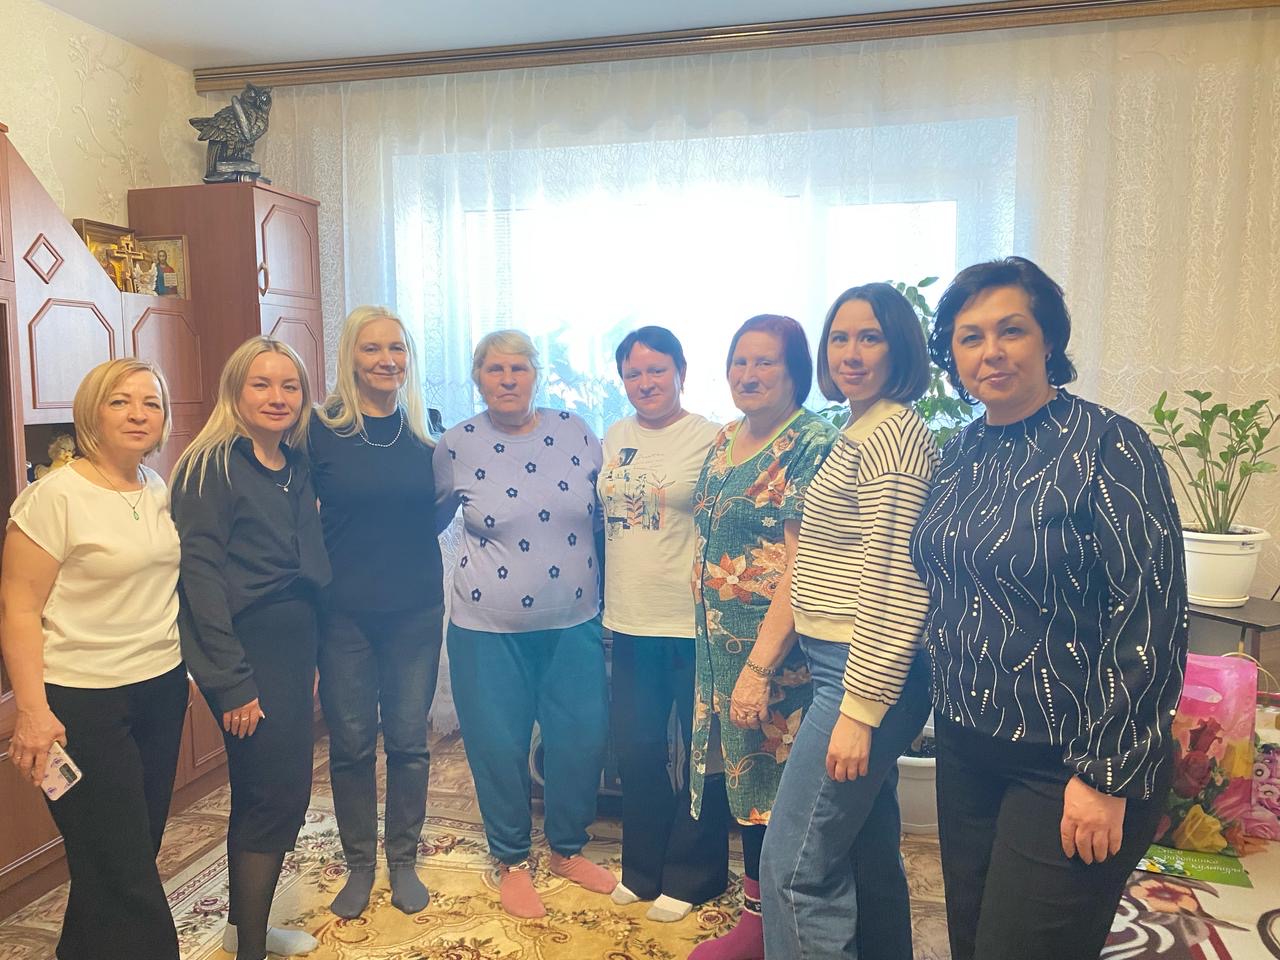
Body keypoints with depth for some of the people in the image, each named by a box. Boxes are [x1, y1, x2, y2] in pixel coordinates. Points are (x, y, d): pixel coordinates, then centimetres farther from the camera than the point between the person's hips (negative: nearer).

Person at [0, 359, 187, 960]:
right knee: (116, 861, 0)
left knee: (144, 842, 15)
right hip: (84, 701, -6)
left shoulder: (160, 491, 7)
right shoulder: (55, 496, -13)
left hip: (162, 686, 7)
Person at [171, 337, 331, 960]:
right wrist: (231, 681, -18)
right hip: (246, 649, -7)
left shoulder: (295, 467, 11)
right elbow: (200, 574, -16)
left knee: (267, 793, 17)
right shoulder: (213, 465, -11)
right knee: (276, 795, -4)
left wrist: (309, 654, 12)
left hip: (291, 646, 8)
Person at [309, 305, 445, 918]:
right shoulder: (321, 429, -5)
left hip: (416, 610, 2)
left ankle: (404, 861, 30)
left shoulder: (425, 430, 2)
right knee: (351, 744, 10)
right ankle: (359, 864, 30)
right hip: (345, 614, -1)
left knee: (408, 740, 11)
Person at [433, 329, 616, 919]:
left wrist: (604, 591, 8)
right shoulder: (456, 446, -3)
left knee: (581, 738, 10)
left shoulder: (574, 431, 0)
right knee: (499, 746, 8)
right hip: (489, 628, -1)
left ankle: (568, 849, 35)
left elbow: (602, 514, 9)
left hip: (573, 621, 2)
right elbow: (428, 520, 11)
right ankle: (512, 861, 32)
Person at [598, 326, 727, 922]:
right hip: (630, 623, 6)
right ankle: (644, 867, 36)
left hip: (693, 625, -6)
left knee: (701, 754, 10)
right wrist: (606, 603, 14)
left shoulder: (710, 440, -10)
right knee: (635, 750, 16)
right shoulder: (614, 439, 9)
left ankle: (692, 877, 29)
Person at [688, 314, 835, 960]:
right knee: (741, 775, 16)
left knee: (774, 780, 6)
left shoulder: (811, 444, -14)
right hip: (721, 645, 7)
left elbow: (800, 567, -19)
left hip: (777, 651, -7)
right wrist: (708, 640, 12)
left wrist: (760, 665, -22)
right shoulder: (723, 442, 10)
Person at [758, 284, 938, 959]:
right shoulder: (861, 432, 15)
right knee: (868, 851, 20)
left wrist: (858, 708, -20)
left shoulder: (891, 433, -14)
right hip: (846, 669, 10)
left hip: (864, 675, -10)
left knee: (794, 866, -3)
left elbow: (895, 586, -20)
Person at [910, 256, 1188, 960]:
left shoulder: (1106, 445, -15)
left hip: (1068, 766, -6)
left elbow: (1151, 621, -18)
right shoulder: (960, 453, 5)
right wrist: (947, 722, 13)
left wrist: (1107, 776, -18)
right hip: (965, 751, 6)